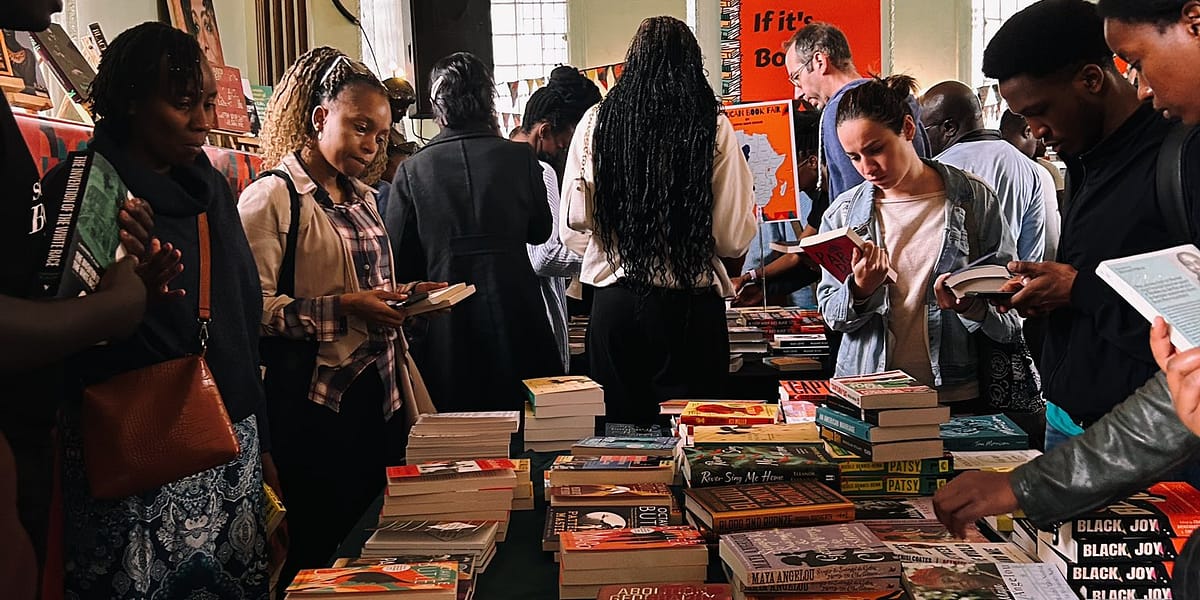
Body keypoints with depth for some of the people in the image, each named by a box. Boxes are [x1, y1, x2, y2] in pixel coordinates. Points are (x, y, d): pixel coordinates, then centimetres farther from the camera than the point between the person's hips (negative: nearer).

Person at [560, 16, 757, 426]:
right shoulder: (714, 128, -6)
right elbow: (734, 238, -6)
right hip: (691, 305, -1)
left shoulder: (596, 122, -2)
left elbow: (573, 229, 1)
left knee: (620, 429, 12)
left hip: (615, 302, 2)